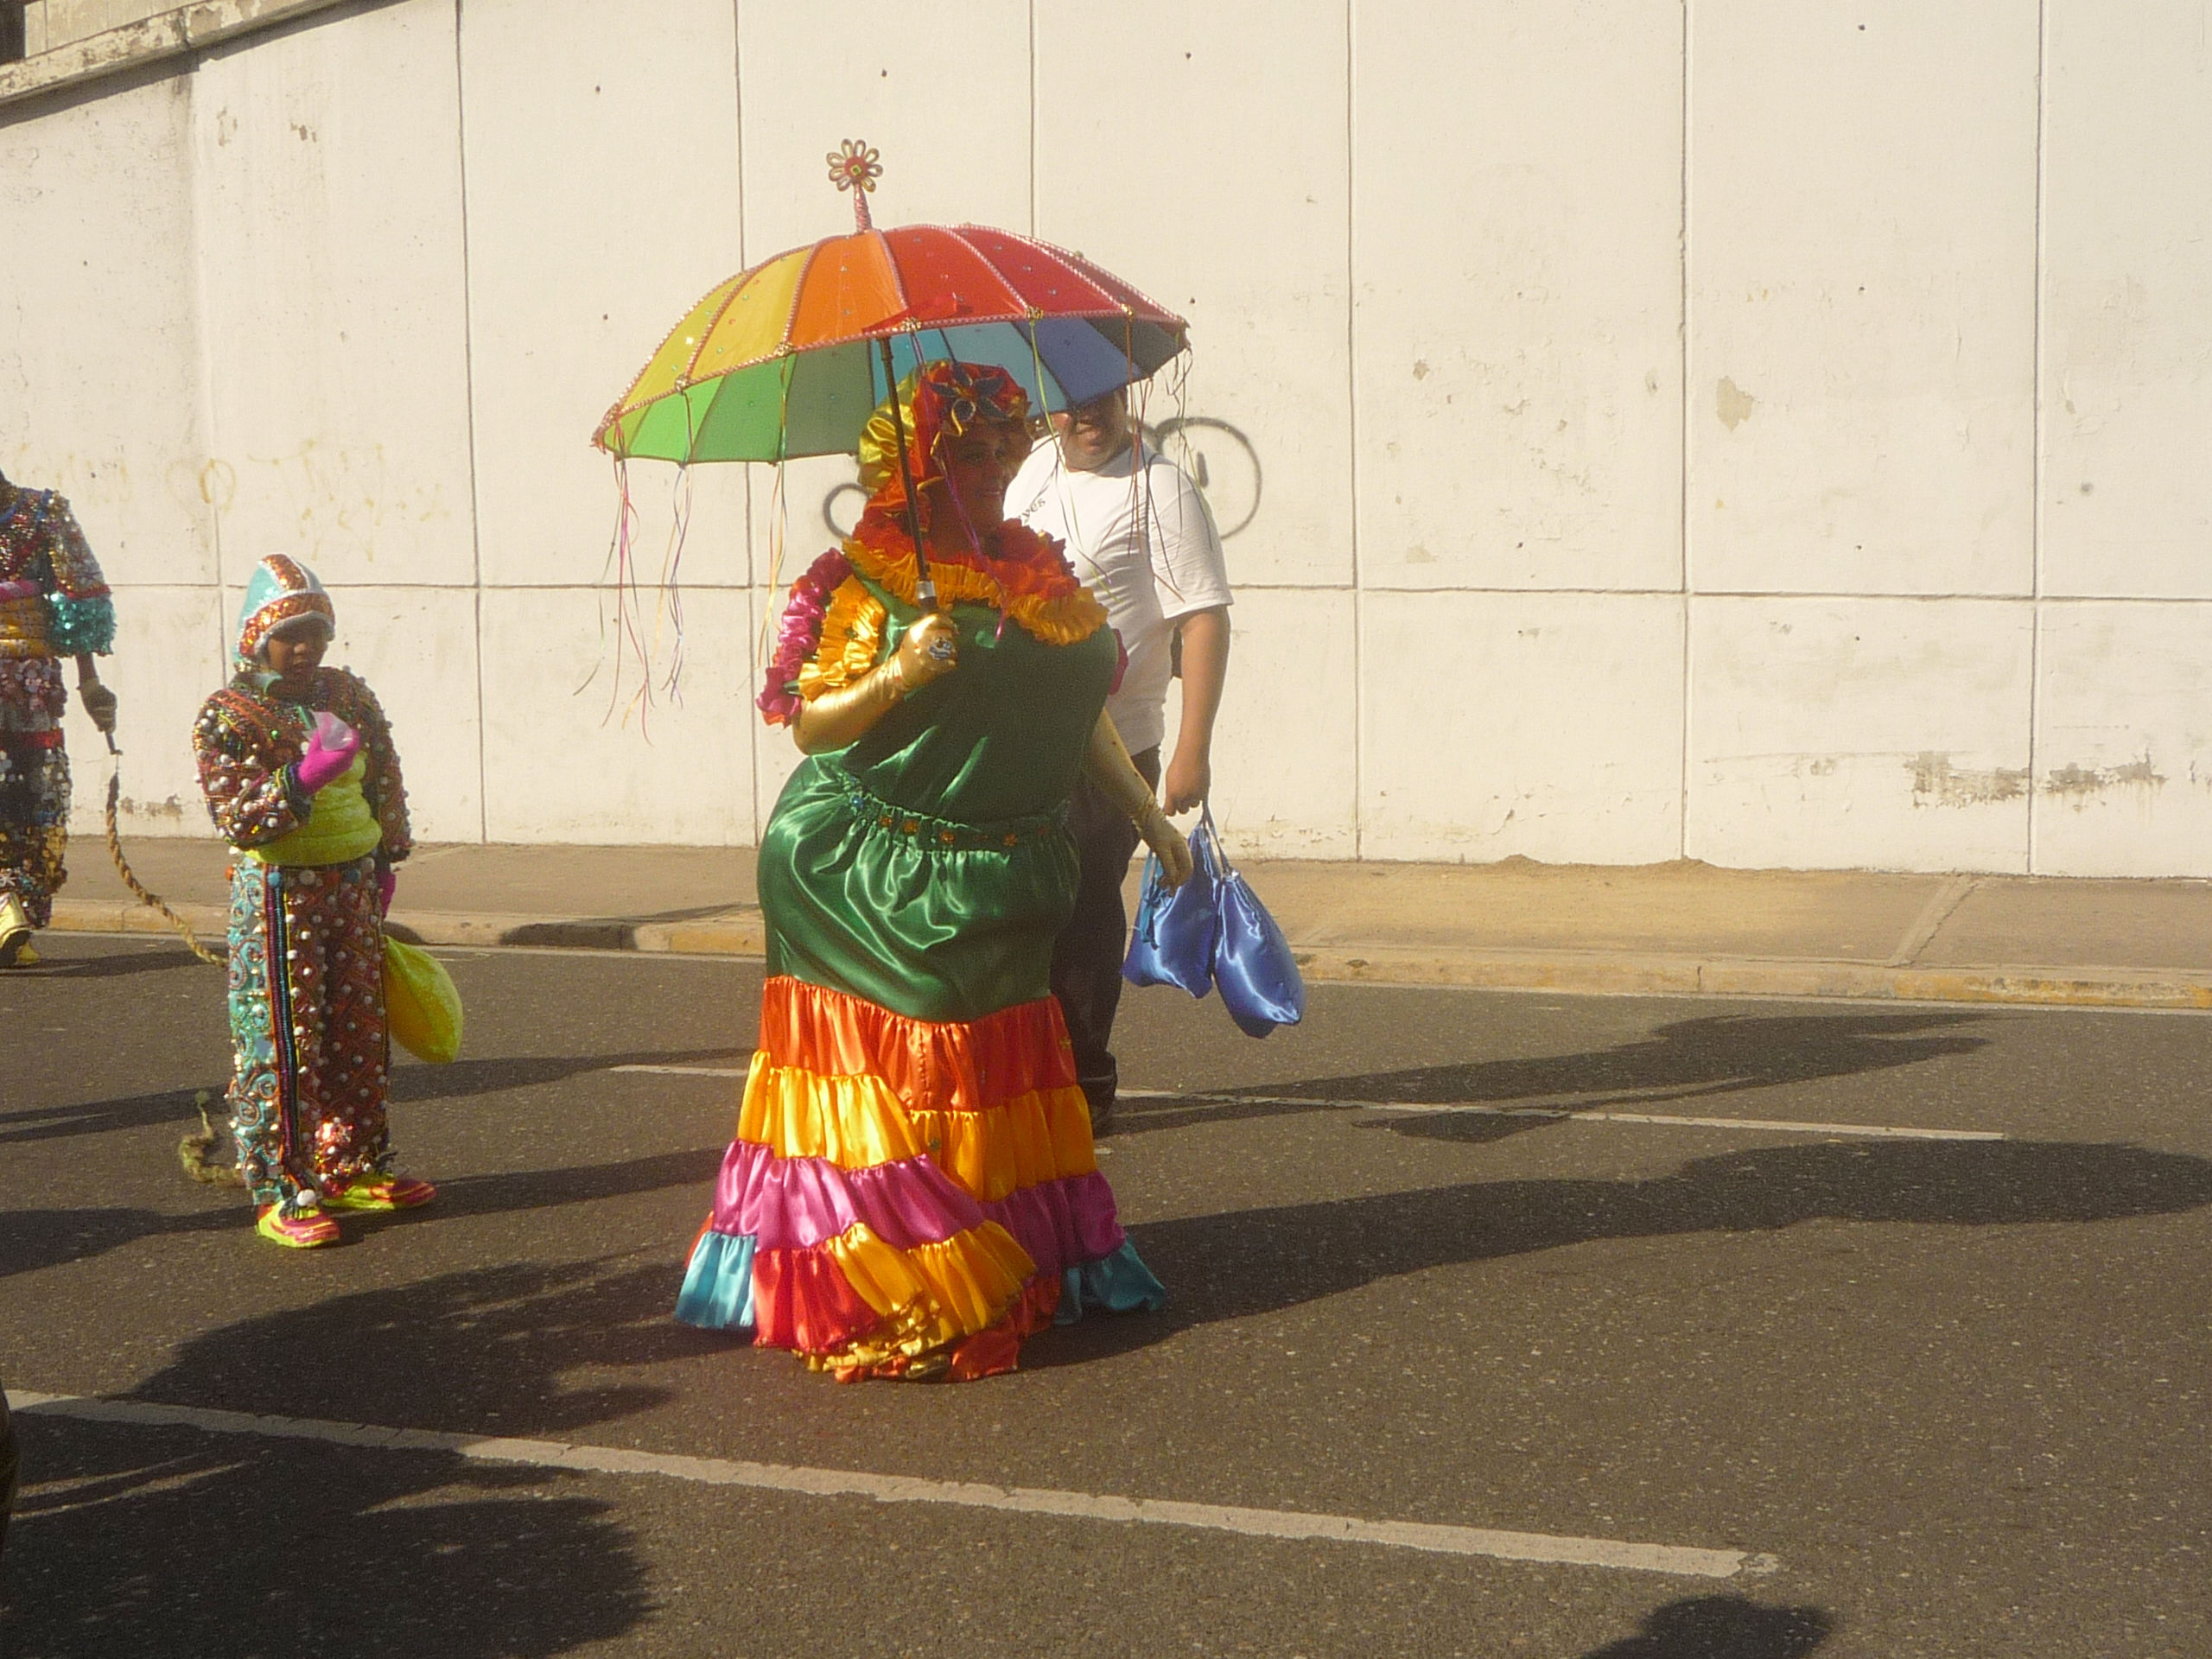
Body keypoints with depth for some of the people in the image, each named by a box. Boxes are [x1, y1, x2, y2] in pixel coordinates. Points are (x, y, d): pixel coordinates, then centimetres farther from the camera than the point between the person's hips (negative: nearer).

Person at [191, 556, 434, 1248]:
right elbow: (234, 815, -20)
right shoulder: (229, 715, -11)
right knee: (283, 1042, -3)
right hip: (279, 893, -6)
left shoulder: (349, 696, 7)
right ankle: (281, 1191, 5)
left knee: (359, 1032, 13)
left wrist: (385, 860, 16)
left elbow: (385, 780, 18)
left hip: (353, 883, 6)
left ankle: (353, 1167, 26)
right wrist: (303, 777, -31)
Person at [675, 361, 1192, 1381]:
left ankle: (1013, 1270, 25)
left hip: (1000, 876, 6)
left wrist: (1149, 814, 18)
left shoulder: (1036, 572, 12)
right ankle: (878, 1296, 2)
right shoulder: (869, 583, -7)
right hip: (875, 875, -6)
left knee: (1004, 1063, 13)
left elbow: (1080, 711, 19)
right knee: (894, 1071, -5)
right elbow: (809, 725, -11)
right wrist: (897, 674, -26)